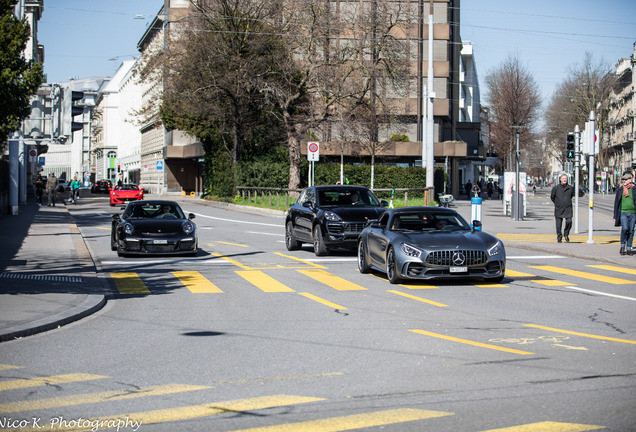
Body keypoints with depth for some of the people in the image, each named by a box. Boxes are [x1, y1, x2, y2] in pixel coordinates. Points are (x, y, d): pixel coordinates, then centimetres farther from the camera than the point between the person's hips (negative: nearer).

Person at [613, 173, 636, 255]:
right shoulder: (620, 189, 6)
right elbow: (616, 203, 9)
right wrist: (615, 216, 7)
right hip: (623, 213, -1)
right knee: (625, 228, -19)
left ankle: (628, 249, 12)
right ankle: (622, 246, -1)